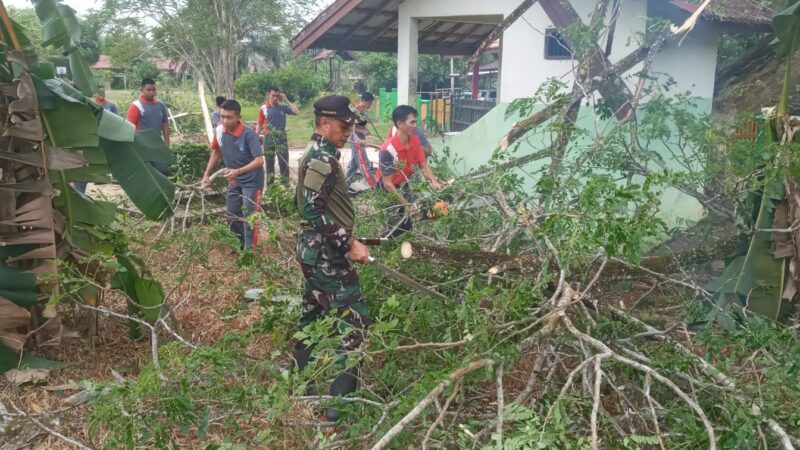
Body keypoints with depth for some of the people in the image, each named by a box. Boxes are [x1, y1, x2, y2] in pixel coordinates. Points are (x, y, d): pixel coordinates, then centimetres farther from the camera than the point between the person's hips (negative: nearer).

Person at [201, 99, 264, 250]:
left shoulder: (248, 134, -26)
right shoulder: (219, 130, -9)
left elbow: (259, 160, -30)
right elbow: (216, 152, 9)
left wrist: (238, 171, -40)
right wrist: (207, 174, 6)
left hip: (251, 181, -7)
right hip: (234, 181, 7)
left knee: (249, 218, -1)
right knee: (232, 215, 16)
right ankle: (242, 242, 37)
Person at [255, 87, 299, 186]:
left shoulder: (283, 107, 0)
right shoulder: (263, 109, -2)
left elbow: (296, 112, -9)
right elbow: (259, 125, 3)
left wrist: (286, 100, -8)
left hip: (281, 137, 0)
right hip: (269, 138, 0)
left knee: (284, 162, -1)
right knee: (269, 162, 10)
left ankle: (285, 184, 5)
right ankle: (270, 185, 20)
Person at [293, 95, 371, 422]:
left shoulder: (317, 155, 13)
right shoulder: (322, 158, -18)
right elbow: (312, 209, -25)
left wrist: (344, 240, 22)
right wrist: (349, 243, -23)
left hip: (316, 250, 11)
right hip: (326, 254, -11)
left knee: (313, 316, 18)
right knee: (353, 318, -7)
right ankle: (341, 401, -3)